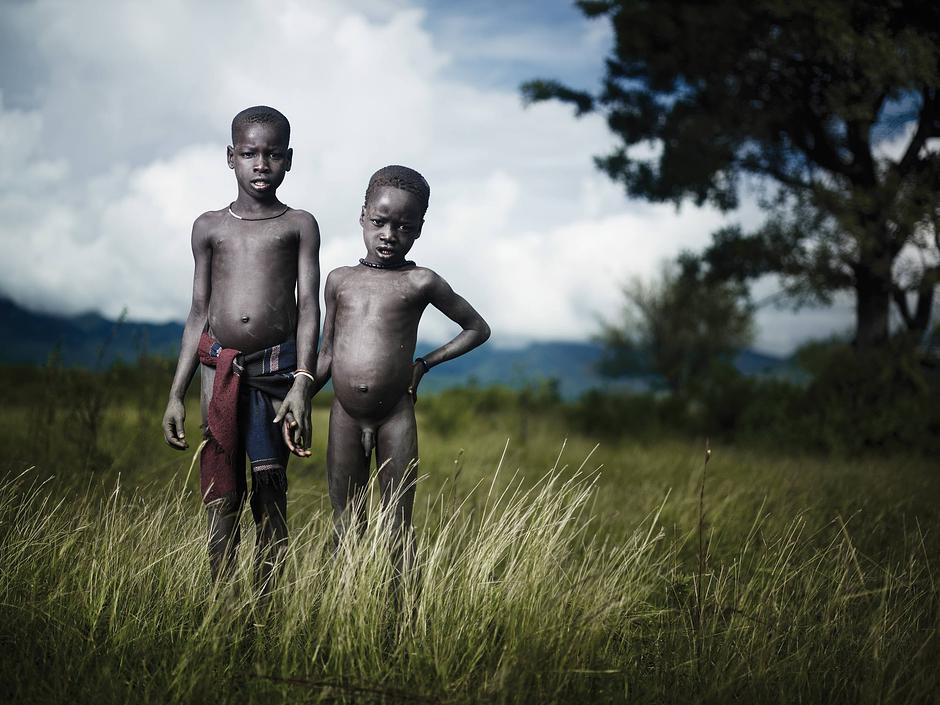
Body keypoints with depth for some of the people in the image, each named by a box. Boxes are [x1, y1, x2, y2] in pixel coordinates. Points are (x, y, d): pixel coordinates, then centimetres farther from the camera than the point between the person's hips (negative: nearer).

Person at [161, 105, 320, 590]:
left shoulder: (298, 226, 5)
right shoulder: (209, 227, 11)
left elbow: (308, 307, -2)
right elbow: (199, 313, 13)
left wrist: (302, 383, -15)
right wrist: (176, 395, 9)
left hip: (277, 369, -2)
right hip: (219, 368, 2)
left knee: (270, 494, 0)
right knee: (220, 497, 2)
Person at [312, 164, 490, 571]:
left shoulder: (420, 283, -2)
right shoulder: (339, 280, 8)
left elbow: (478, 329, 8)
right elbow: (327, 355, 13)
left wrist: (425, 363, 1)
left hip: (396, 417, -3)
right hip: (345, 416, 3)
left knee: (398, 523, 3)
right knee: (345, 524, 7)